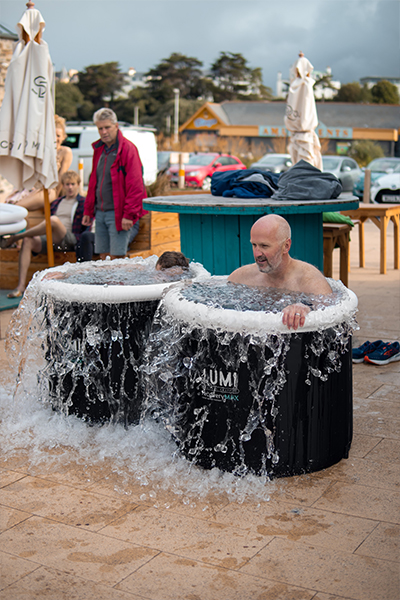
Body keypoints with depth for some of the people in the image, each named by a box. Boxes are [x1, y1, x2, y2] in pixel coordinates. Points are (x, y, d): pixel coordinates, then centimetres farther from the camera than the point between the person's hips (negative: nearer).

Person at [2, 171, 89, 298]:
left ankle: (15, 237, -22)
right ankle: (21, 286, -31)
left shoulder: (83, 203, 12)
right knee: (28, 241, -25)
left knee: (54, 220, -34)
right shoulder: (57, 203, 28)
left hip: (69, 240, -5)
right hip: (49, 239, 5)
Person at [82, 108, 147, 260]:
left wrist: (129, 214, -19)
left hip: (118, 213, -7)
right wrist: (88, 210, 17)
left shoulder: (128, 149, -10)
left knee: (116, 257, -8)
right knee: (103, 256, 9)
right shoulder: (99, 149, 14)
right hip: (100, 213, 7)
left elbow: (135, 185, -15)